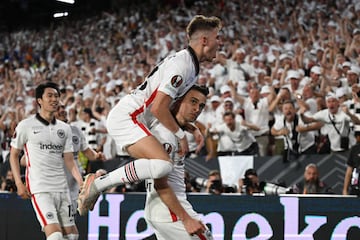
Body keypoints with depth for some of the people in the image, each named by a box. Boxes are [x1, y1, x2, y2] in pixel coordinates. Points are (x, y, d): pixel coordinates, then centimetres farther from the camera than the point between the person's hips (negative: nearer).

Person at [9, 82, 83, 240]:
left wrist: (81, 182, -3)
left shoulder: (65, 128, 13)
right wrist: (19, 183, -5)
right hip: (40, 189, -6)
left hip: (62, 188, 6)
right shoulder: (26, 126, -1)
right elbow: (14, 155, 5)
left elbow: (69, 161, 12)